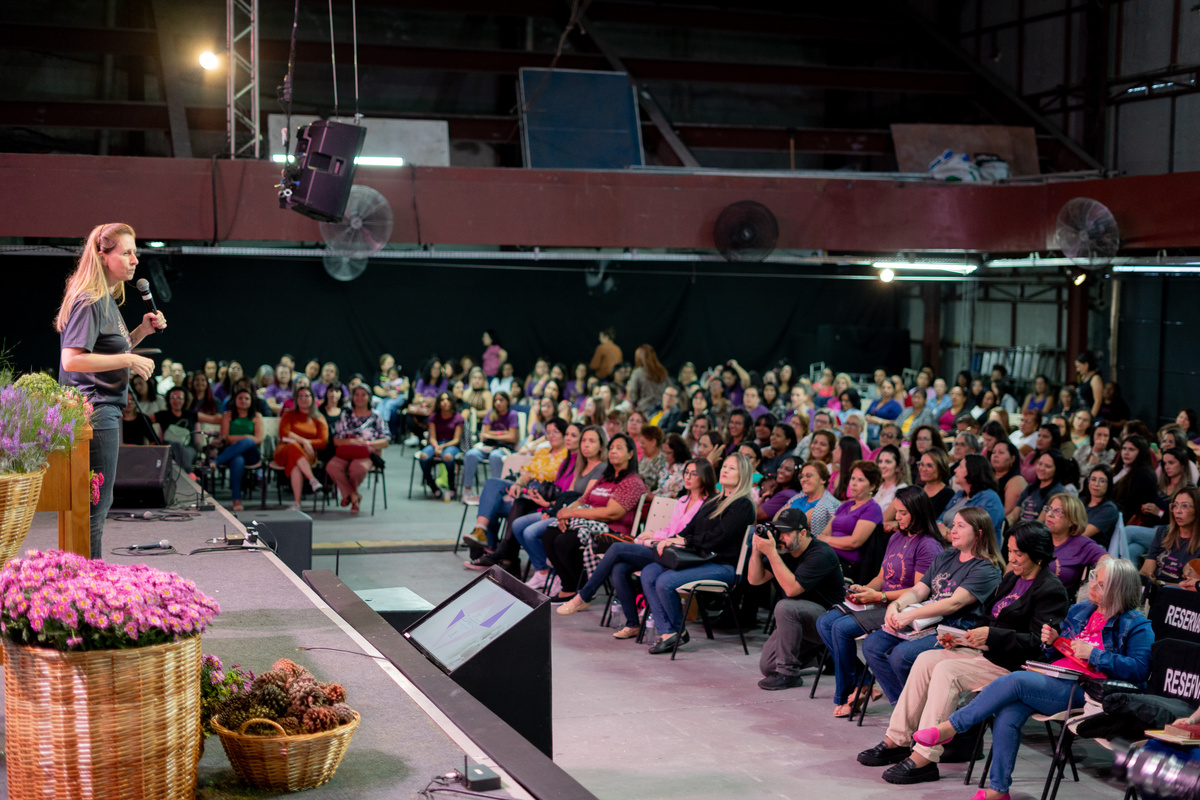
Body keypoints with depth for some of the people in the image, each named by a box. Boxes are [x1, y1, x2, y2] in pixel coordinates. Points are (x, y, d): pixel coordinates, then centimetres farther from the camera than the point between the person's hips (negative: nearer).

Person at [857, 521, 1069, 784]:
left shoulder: (1051, 590, -11)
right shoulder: (1011, 578, 17)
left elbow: (1038, 643, -20)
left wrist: (991, 635, -25)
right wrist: (962, 637, 4)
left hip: (1014, 665, -9)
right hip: (988, 652, 9)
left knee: (947, 671, -26)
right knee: (926, 659, -8)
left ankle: (924, 758, -27)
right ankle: (897, 740, -7)